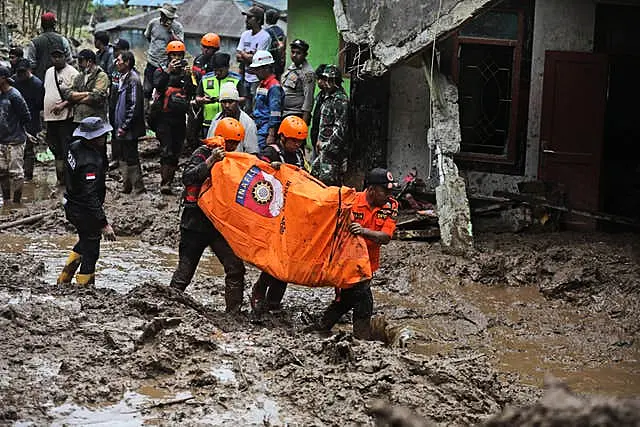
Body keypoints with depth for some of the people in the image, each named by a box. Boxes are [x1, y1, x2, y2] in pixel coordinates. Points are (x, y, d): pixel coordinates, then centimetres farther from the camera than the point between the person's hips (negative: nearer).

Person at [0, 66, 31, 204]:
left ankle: (16, 201, 7)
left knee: (16, 172, -1)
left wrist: (16, 130, -1)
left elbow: (26, 117, -12)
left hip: (15, 141, -8)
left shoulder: (14, 96, -15)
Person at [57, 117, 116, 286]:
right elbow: (90, 196, -33)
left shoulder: (76, 146, -3)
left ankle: (63, 280, 40)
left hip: (71, 206, 10)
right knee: (91, 253, 4)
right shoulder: (90, 163, -32)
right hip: (84, 211, -10)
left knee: (85, 241, 31)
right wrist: (104, 224, -31)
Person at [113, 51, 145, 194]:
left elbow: (134, 106, -21)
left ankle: (138, 187, 4)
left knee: (131, 158, -4)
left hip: (130, 129, -10)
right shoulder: (123, 78, 13)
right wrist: (119, 125, 17)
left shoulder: (133, 80, -17)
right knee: (125, 157, 15)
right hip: (123, 126, 10)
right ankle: (126, 186, 23)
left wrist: (124, 126, -20)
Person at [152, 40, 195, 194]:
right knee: (166, 151, -13)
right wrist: (168, 71, -24)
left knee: (176, 153, 6)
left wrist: (188, 76, -16)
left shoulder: (186, 72, 11)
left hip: (180, 118, 3)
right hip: (164, 117, -3)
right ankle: (164, 183, -15)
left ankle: (169, 180, 15)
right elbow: (157, 85, -15)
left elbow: (192, 93, -3)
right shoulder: (161, 71, 6)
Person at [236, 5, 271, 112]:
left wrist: (243, 54, -1)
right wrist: (249, 57, -11)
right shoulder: (245, 34, 12)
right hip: (246, 78, 7)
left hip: (258, 79, -7)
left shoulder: (265, 36, -12)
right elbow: (238, 56, 9)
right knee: (246, 110, 12)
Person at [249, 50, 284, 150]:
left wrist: (271, 135, -20)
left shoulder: (274, 87, -13)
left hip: (267, 131, -10)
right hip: (259, 129, 10)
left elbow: (275, 115, -17)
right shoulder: (262, 85, 18)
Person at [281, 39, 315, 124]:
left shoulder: (308, 73, -13)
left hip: (296, 115, -9)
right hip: (283, 113, 9)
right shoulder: (291, 67, 14)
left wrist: (304, 121, -21)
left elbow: (308, 98, -17)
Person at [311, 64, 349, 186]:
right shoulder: (328, 98, 18)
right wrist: (319, 140, 18)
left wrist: (327, 145, -18)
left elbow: (340, 127, -19)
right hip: (324, 146, 10)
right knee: (314, 173, 13)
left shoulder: (340, 99, -13)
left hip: (332, 148, -10)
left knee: (327, 178, -12)